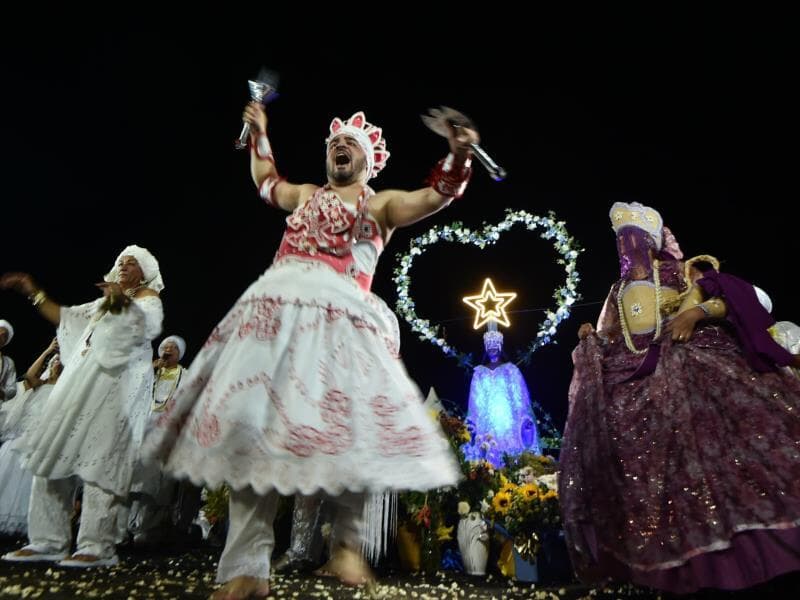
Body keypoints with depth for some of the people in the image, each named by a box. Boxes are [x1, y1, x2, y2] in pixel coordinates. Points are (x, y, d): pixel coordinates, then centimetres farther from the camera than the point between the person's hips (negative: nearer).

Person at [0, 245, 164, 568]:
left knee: (99, 460, -13)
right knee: (53, 454, 4)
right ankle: (48, 541, 11)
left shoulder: (148, 297, 6)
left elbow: (152, 325, -14)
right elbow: (64, 317, 29)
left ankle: (98, 547, -12)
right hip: (81, 382, 8)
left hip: (118, 383, -8)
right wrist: (33, 290, 22)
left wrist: (124, 301, -30)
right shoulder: (105, 300, 29)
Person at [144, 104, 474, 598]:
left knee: (349, 427, -17)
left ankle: (347, 543, 7)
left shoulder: (381, 203, 18)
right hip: (275, 310, 4)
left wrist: (458, 156, -10)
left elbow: (437, 196, 5)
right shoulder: (306, 194, 30)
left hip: (339, 316, -3)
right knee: (250, 426, -6)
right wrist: (259, 133, 52)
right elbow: (266, 180, 49)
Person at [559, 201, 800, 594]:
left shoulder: (676, 272, 10)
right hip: (637, 376, 4)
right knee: (633, 446, -7)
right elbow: (610, 337, 17)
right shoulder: (619, 290, 20)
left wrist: (696, 312, -19)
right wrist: (591, 337, -3)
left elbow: (727, 296, 0)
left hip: (685, 364, -3)